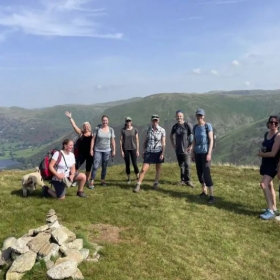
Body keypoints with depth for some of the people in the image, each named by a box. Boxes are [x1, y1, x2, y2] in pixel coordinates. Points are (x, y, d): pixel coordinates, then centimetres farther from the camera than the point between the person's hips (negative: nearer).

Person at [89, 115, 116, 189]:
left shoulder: (111, 130, -1)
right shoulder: (97, 128, -6)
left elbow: (113, 141, 4)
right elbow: (93, 139, -4)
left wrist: (114, 150, 2)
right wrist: (91, 149, -7)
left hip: (107, 150, 2)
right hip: (97, 150, -2)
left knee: (104, 166, 9)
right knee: (95, 166, -9)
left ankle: (102, 181, 22)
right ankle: (91, 182, -5)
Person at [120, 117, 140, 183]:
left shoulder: (135, 130, 0)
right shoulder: (123, 130, 0)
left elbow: (137, 140, 2)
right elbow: (121, 140, 1)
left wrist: (137, 150, -1)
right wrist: (121, 150, -3)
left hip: (133, 149, 0)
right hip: (126, 149, 1)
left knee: (134, 164, -4)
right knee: (127, 164, 6)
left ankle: (138, 177, 10)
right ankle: (129, 178, 16)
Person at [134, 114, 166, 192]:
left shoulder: (162, 130, -5)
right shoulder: (149, 129, 2)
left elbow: (163, 143, -5)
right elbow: (146, 141, 10)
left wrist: (163, 153, -12)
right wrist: (143, 150, 5)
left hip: (158, 152, -1)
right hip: (149, 152, 1)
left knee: (158, 169, 11)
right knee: (143, 169, -6)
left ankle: (156, 183, 28)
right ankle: (138, 185, 0)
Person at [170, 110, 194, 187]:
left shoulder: (187, 125, -10)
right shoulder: (175, 126, 6)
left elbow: (194, 135, -10)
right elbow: (171, 135, 24)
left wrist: (191, 146, -12)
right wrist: (173, 144, 14)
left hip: (186, 149, -5)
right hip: (178, 149, 5)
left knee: (187, 165, -7)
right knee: (181, 165, 13)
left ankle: (187, 180, 5)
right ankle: (183, 180, 25)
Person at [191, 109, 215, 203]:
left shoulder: (208, 126, -9)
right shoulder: (195, 127, 9)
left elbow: (211, 140, -11)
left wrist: (209, 153, -18)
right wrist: (192, 152, 9)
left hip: (205, 152, -6)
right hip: (197, 152, 6)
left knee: (206, 173, -11)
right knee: (199, 173, 10)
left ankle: (212, 196, -6)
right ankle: (204, 192, 25)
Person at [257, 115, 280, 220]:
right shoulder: (266, 134, 7)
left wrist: (260, 154, -7)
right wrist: (261, 152, 1)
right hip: (265, 163, 9)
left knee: (263, 184, -21)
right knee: (269, 186, 16)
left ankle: (270, 211, -17)